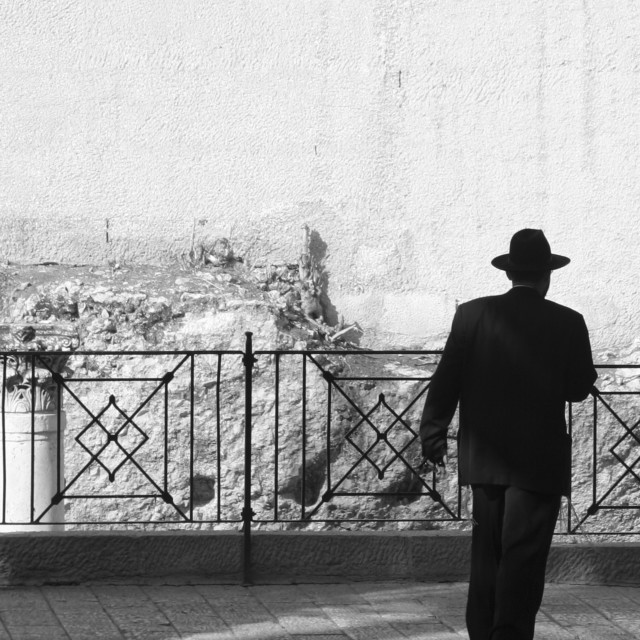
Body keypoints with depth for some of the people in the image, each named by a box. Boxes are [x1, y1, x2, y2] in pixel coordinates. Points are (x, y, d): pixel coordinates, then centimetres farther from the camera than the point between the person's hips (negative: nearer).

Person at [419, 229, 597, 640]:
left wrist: (433, 437, 11)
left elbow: (445, 382, 1)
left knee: (487, 554, 15)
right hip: (539, 462, -3)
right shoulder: (567, 324, -7)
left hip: (484, 457, 3)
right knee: (523, 558, -2)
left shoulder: (472, 315, -2)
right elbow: (579, 389, -2)